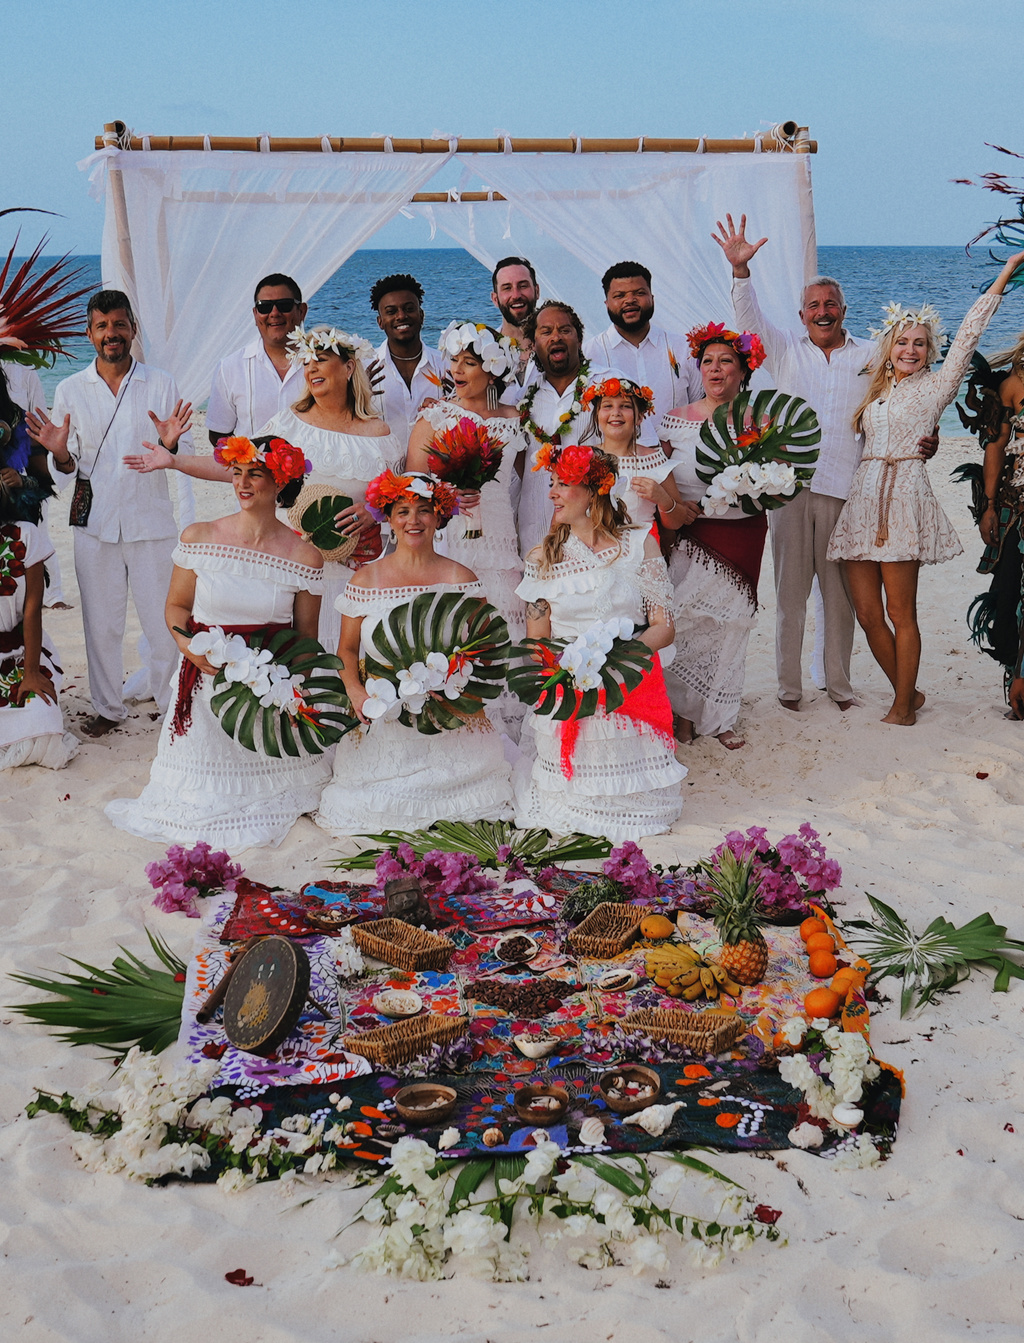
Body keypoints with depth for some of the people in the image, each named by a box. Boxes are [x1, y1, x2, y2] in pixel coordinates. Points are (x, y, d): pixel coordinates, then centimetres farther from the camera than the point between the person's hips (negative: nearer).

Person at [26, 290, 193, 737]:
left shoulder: (161, 384, 1)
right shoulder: (69, 390, 5)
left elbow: (185, 457, 0)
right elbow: (66, 465, 9)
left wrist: (171, 444, -22)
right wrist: (60, 453, -14)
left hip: (151, 521, -1)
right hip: (94, 524, 1)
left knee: (165, 623, 2)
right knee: (100, 624, 8)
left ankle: (170, 699, 23)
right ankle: (108, 707, 24)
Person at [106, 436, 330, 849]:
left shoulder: (305, 557, -5)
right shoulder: (199, 538, -2)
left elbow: (306, 637, 4)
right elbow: (176, 605, 8)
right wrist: (187, 644, -12)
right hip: (206, 680, 1)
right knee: (204, 792, 2)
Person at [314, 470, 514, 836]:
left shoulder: (460, 579, 5)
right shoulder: (366, 580, 6)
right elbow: (347, 649, 12)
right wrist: (356, 691, -7)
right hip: (383, 718, 1)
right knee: (371, 807, -14)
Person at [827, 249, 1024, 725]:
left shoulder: (935, 386, 4)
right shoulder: (875, 391, 20)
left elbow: (968, 333, 0)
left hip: (903, 498, -5)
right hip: (862, 498, 6)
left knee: (900, 614, -2)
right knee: (868, 614, 4)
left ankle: (902, 707, 9)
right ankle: (907, 692, 21)